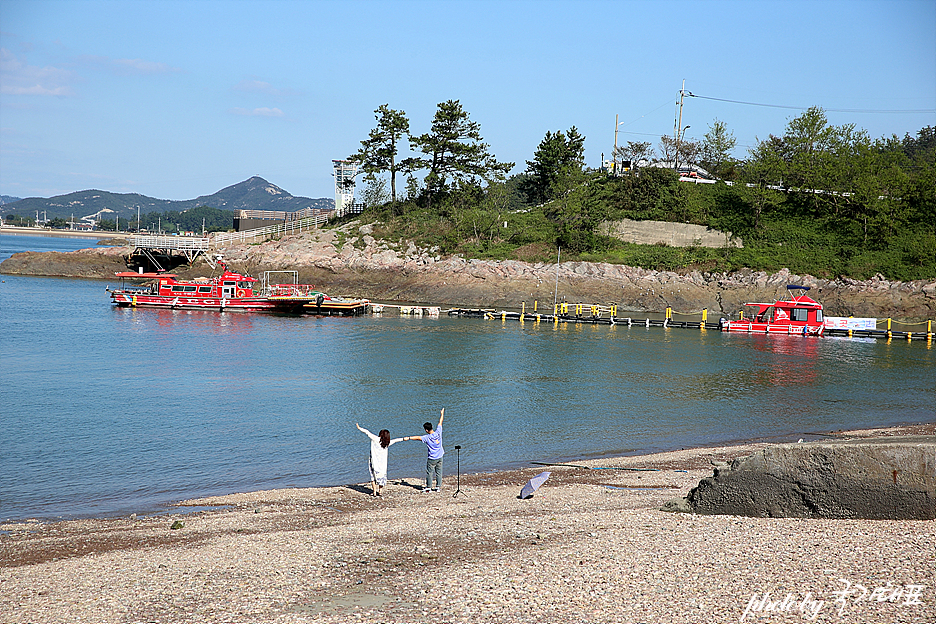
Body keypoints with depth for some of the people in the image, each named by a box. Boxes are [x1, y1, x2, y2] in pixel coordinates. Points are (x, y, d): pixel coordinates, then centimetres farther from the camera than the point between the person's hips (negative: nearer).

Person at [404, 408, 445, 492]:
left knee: (429, 472, 6)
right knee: (438, 472, 10)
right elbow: (440, 422, 5)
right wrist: (442, 413, 18)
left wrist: (408, 438, -26)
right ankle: (438, 486, 14)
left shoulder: (427, 438, -20)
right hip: (440, 457, 5)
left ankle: (429, 487, 11)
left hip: (432, 458, -5)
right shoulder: (438, 432, -9)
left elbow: (418, 437, -27)